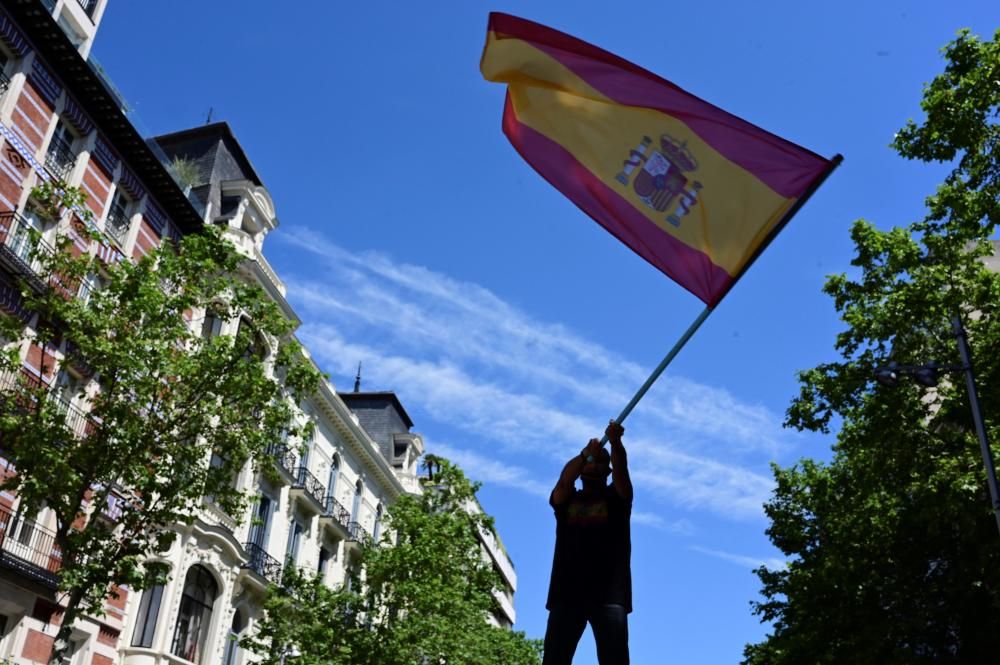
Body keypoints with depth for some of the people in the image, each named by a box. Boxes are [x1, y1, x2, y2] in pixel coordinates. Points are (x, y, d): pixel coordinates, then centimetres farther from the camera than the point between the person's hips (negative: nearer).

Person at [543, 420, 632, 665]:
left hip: (609, 592, -1)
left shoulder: (616, 497, 16)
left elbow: (620, 469, -5)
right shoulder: (566, 499, 19)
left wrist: (615, 442, -27)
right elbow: (565, 478, -4)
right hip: (567, 591, 1)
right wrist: (585, 454, -24)